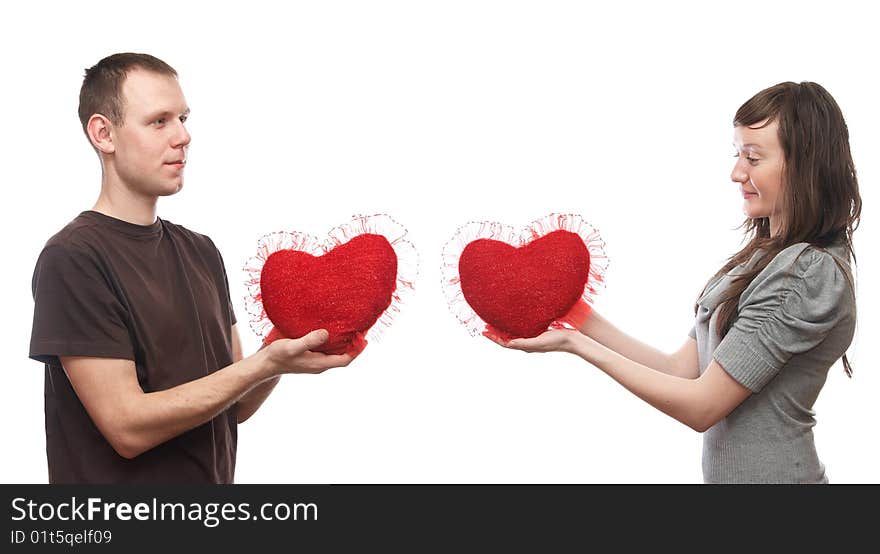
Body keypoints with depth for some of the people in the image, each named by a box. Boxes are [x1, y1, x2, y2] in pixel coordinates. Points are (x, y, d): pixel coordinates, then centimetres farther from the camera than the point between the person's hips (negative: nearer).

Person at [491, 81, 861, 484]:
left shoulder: (810, 273, -20)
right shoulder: (769, 255, 6)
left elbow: (701, 408, -20)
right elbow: (682, 371, 3)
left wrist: (576, 344, -17)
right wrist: (585, 320, -4)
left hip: (768, 473, -7)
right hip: (727, 472, 7)